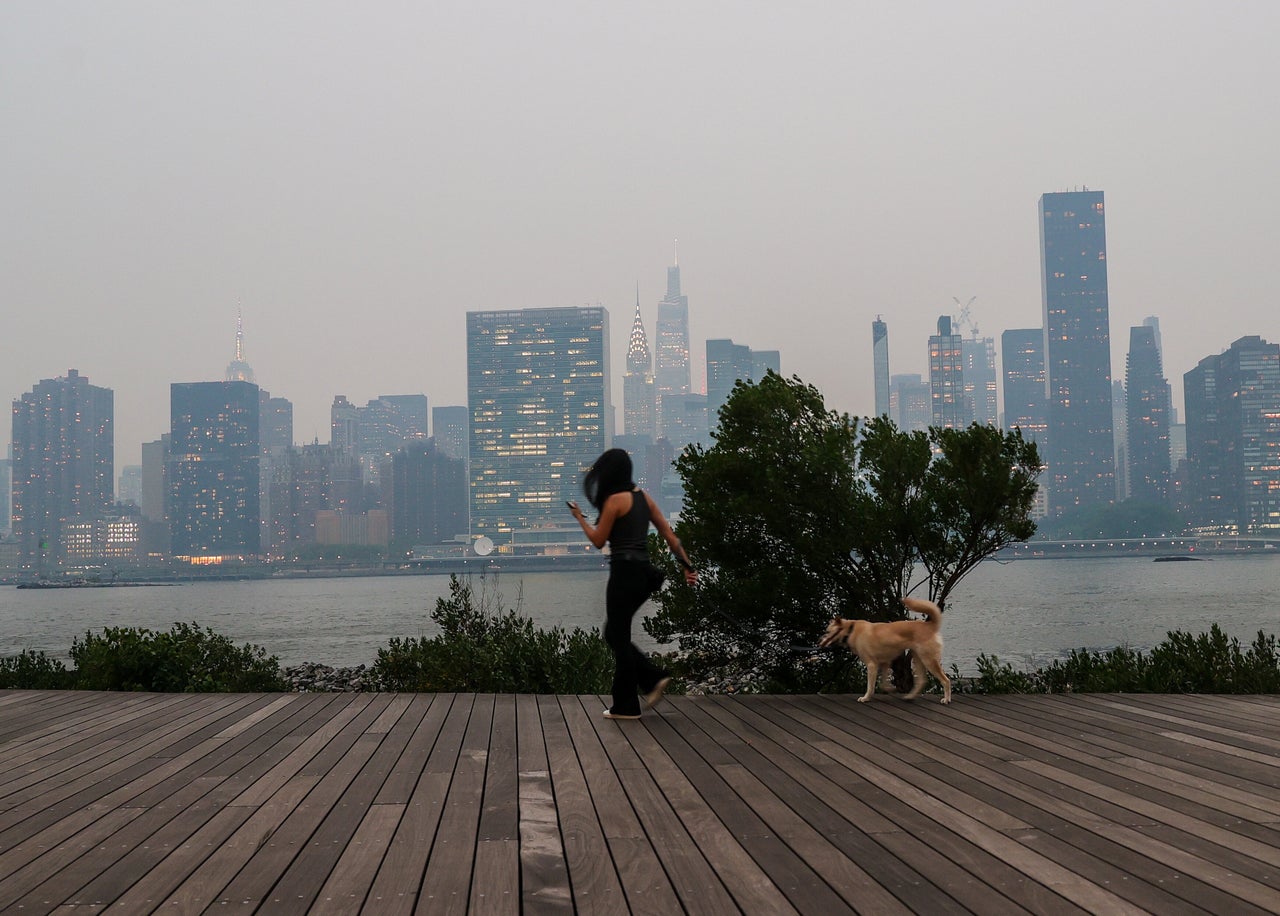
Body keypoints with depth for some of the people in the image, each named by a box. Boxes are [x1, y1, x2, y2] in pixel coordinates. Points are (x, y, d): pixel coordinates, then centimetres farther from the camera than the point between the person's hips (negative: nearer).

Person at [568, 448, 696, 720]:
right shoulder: (642, 496, 12)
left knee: (619, 637, 1)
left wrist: (580, 517, 9)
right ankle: (653, 678, 9)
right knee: (615, 634, 18)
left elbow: (598, 541, -5)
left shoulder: (614, 500, -11)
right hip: (644, 572, 8)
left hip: (625, 572, -8)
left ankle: (626, 706, 6)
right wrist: (687, 566, 12)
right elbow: (669, 534, 11)